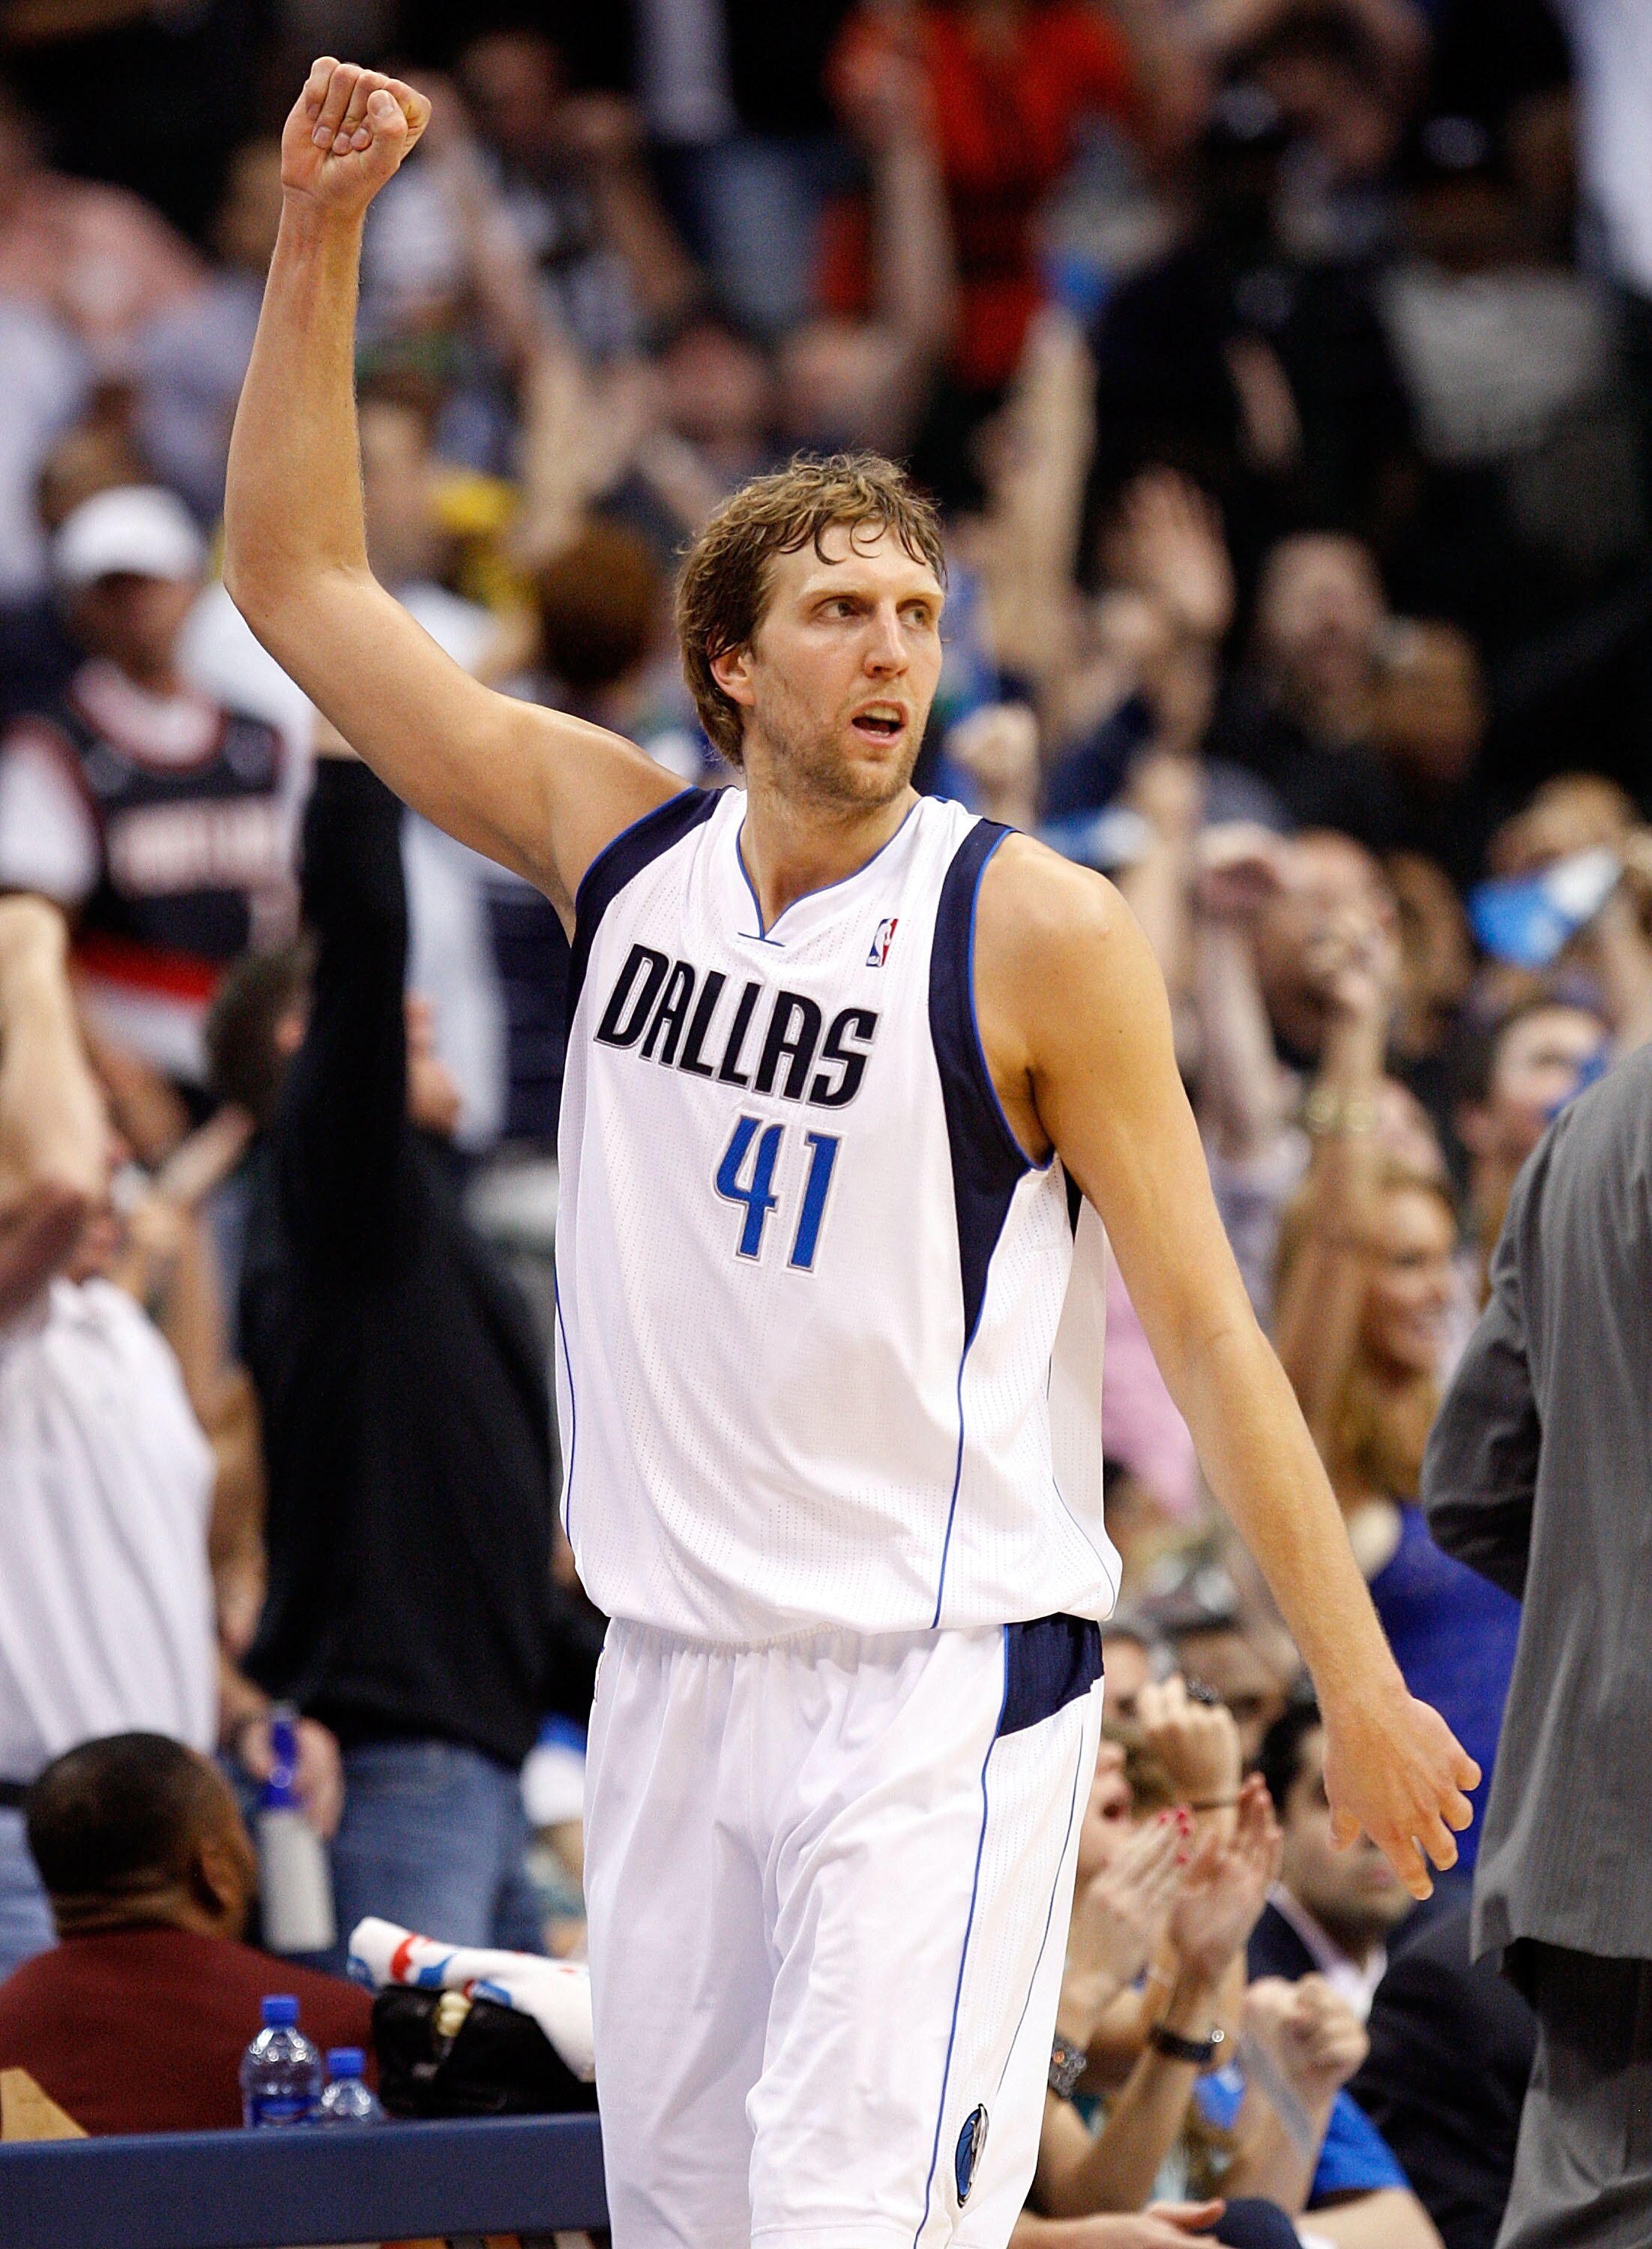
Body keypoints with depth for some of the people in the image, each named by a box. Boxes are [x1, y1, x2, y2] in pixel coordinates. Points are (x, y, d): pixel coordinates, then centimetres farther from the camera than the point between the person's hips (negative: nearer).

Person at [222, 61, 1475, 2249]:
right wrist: (320, 236, 1)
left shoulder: (1039, 932, -8)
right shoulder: (615, 838, 5)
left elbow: (1203, 1323, -6)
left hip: (940, 1679, -5)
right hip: (676, 1661, 5)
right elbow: (301, 585, 10)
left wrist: (1358, 1680, -9)